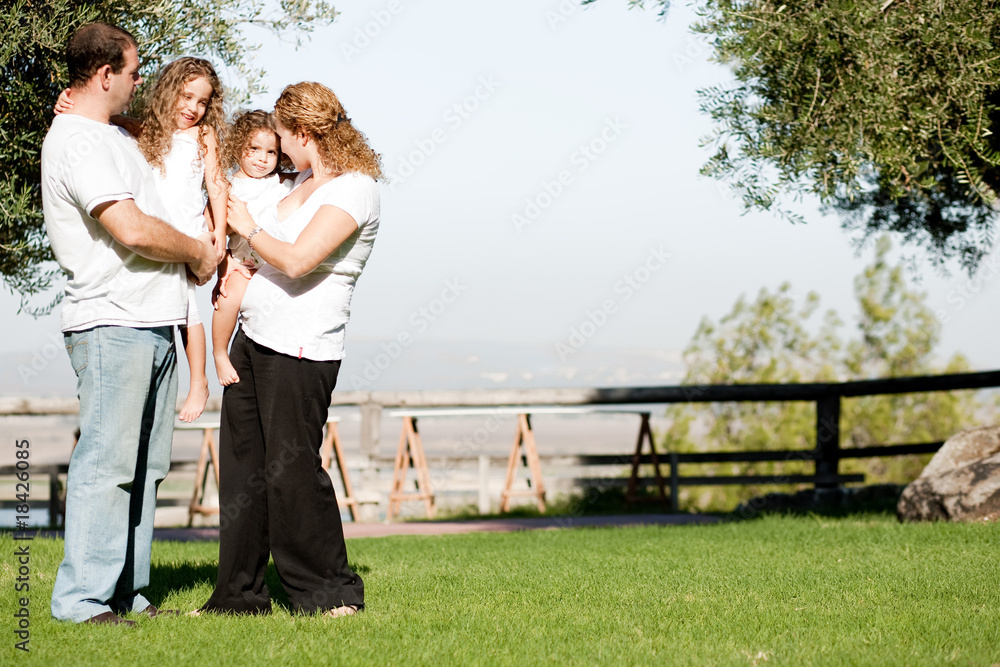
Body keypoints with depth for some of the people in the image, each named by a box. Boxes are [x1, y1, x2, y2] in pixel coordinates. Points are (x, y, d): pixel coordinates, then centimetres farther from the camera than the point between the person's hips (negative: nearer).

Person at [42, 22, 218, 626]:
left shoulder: (113, 136, 20)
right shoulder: (75, 141, -13)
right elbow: (133, 230, -20)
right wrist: (199, 251, -5)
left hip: (153, 325, 10)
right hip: (113, 325, -10)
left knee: (144, 464, 10)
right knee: (107, 462, -9)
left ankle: (125, 592, 15)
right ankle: (82, 599, -5)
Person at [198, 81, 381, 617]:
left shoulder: (353, 190, -14)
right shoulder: (306, 180, 15)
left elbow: (296, 260, -24)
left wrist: (247, 228, -9)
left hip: (300, 351, -9)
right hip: (252, 339, 9)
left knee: (290, 470, -8)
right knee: (242, 467, 8)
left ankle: (332, 593, 4)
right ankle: (240, 594, 16)